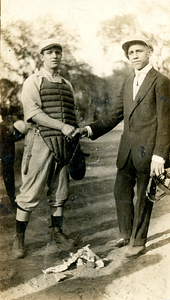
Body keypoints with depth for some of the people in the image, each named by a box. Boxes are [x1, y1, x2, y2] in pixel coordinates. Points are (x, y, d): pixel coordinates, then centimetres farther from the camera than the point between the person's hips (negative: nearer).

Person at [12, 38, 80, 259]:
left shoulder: (67, 85, 17)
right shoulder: (33, 82, -1)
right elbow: (34, 113, -14)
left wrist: (74, 133, 9)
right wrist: (62, 126, -20)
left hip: (63, 144, 6)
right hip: (41, 141, -6)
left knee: (59, 191, 12)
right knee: (31, 192, -3)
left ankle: (57, 232, 26)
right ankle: (19, 238, 8)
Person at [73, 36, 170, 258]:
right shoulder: (127, 84, 15)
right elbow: (115, 116, 15)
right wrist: (89, 130, 2)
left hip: (148, 149, -7)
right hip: (127, 149, 7)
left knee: (143, 197, 5)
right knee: (121, 192, 13)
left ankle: (139, 242, 20)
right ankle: (126, 234, 33)